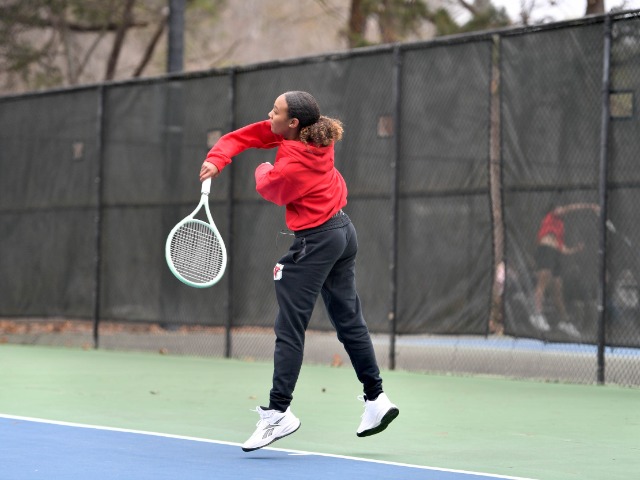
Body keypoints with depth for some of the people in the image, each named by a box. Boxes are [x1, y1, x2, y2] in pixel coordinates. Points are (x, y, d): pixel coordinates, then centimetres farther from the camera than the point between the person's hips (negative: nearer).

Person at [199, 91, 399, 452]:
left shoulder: (292, 167, -27)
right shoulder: (316, 134, -2)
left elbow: (270, 190, -3)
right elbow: (242, 137, 3)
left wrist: (263, 170, 16)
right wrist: (217, 159, -11)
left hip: (316, 241, -10)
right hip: (343, 231, 10)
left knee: (290, 329, -5)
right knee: (349, 321, 15)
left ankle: (278, 412, -4)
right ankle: (376, 398, 20)